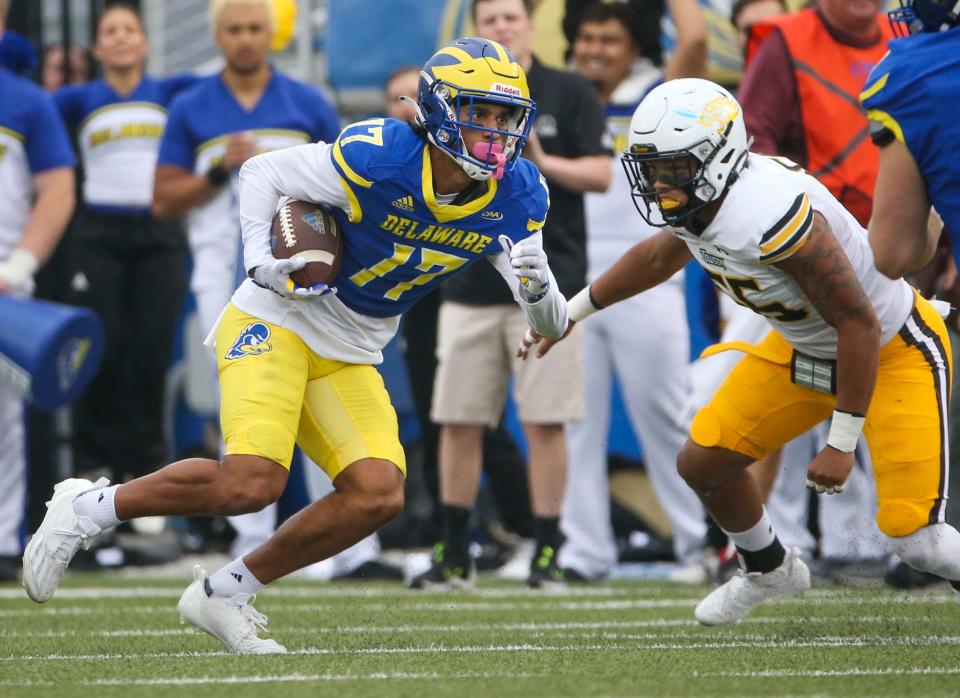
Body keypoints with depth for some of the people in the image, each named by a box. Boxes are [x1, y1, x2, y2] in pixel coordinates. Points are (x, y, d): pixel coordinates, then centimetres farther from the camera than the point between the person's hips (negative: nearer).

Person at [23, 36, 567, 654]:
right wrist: (260, 261, -23)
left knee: (379, 496, -15)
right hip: (277, 323, -6)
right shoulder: (379, 158, -22)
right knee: (252, 482, -25)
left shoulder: (516, 198, -5)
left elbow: (550, 326, 0)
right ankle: (89, 509, -3)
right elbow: (261, 172, -9)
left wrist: (539, 290, -23)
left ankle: (224, 593, 1)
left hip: (349, 362, 6)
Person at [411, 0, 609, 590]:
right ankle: (455, 556, 13)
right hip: (470, 281, 3)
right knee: (458, 424, 4)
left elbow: (602, 175, -4)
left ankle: (547, 553, 2)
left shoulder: (569, 94, 3)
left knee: (545, 424, -5)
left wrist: (544, 163, -19)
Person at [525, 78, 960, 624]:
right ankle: (770, 572, 36)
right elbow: (659, 257, 17)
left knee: (915, 538, -17)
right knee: (703, 464, 9)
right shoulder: (695, 202, -10)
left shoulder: (771, 213, -36)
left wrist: (842, 445, -23)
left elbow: (859, 325, -29)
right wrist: (574, 312, 27)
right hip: (805, 346, 8)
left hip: (894, 350, -8)